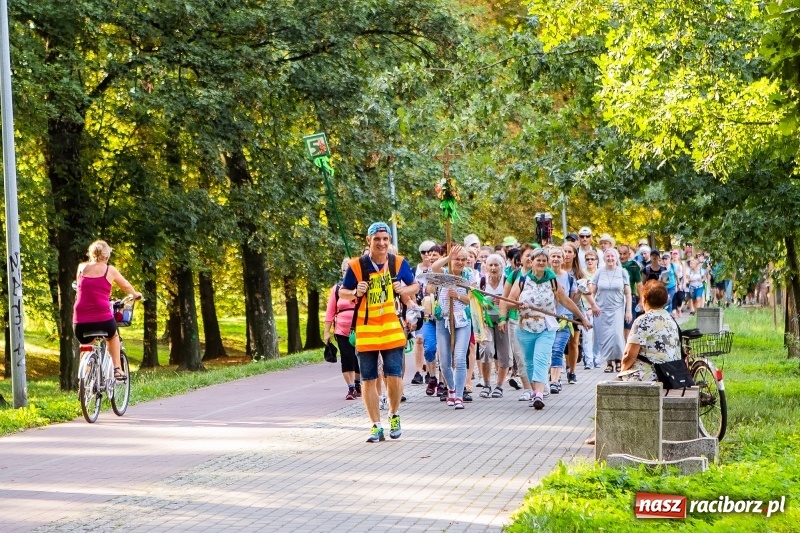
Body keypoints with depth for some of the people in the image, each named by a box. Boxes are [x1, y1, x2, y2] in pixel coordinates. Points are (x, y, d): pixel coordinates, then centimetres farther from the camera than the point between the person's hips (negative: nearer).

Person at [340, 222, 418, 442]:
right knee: (368, 380, 2)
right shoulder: (356, 266, -4)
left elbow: (415, 285, 13)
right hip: (365, 331, 0)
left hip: (392, 330, 0)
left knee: (394, 376, -4)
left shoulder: (399, 263, 1)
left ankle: (394, 416, 22)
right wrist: (356, 293, -16)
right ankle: (376, 426, 12)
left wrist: (403, 290, -8)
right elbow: (342, 292, 5)